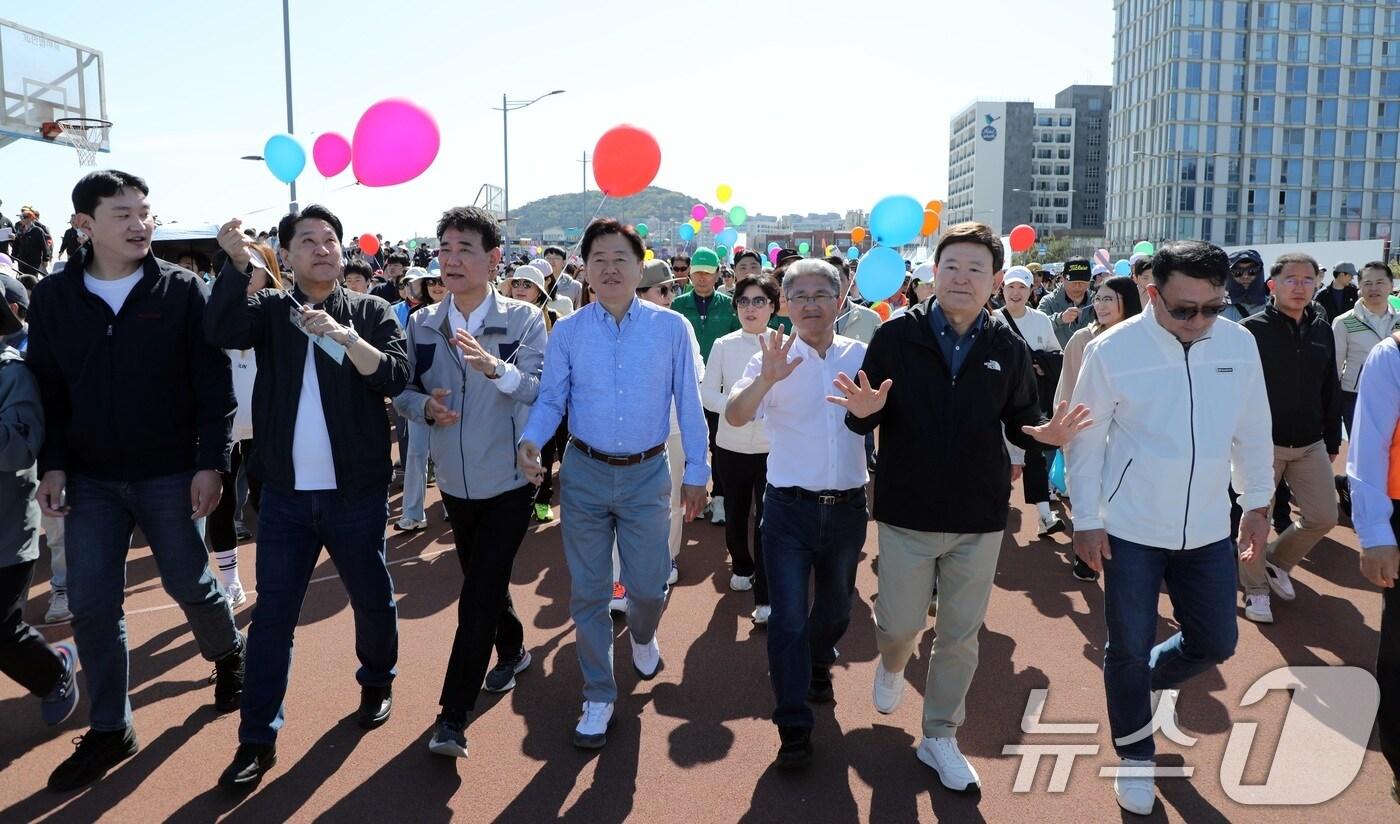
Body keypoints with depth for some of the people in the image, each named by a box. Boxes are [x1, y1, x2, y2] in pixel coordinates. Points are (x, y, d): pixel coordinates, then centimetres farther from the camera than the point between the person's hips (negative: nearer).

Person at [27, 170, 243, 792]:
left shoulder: (182, 291, -6)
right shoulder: (54, 297, 1)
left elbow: (214, 385, -7)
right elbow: (46, 389, 6)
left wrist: (211, 464, -12)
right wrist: (52, 466, -2)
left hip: (170, 474, -2)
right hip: (90, 480, 3)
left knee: (190, 583, 9)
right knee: (92, 604, 4)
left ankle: (228, 656, 39)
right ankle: (109, 730, 19)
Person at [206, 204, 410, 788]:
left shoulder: (371, 312, 1)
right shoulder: (270, 309, 4)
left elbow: (395, 378, -13)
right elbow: (219, 333, -16)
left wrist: (344, 336, -27)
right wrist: (239, 264, -27)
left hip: (356, 493, -1)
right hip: (285, 494, 1)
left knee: (372, 599, 13)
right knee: (272, 615, 4)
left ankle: (377, 682, 40)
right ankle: (258, 739, 14)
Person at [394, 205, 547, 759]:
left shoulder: (524, 320, -10)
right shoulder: (422, 325, 0)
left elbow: (541, 391, -21)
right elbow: (402, 391, 5)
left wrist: (496, 368, -39)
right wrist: (425, 406, -17)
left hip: (508, 481, -4)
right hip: (455, 480, 5)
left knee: (480, 593, -7)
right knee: (482, 582, 20)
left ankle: (453, 718, 0)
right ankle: (512, 651, 47)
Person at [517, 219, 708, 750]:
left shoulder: (671, 328, -3)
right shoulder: (567, 332, -1)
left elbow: (688, 403, -1)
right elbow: (550, 401, -2)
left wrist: (696, 472, -1)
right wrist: (530, 440, -22)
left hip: (647, 476, -1)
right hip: (584, 473, 1)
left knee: (647, 585, 6)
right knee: (587, 592, 8)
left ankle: (642, 636, 44)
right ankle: (598, 696, 25)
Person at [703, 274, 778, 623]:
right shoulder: (723, 345, 2)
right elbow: (707, 392, -1)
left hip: (772, 447, -3)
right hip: (731, 445, 3)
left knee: (768, 519, -6)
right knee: (736, 513, 17)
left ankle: (765, 597, 2)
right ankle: (741, 567, 43)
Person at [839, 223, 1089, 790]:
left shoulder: (1008, 349, -2)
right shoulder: (896, 336, -8)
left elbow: (1021, 421, 6)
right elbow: (863, 420, -4)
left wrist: (1045, 433, -17)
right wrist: (863, 412, -28)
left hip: (980, 519, 2)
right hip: (907, 513, -1)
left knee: (960, 637, 11)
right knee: (900, 624, 9)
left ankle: (940, 738, 31)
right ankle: (892, 665, 46)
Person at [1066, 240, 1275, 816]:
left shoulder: (1240, 344, -4)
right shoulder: (1113, 350, -14)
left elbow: (1250, 431, 9)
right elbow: (1086, 439, -7)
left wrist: (1257, 501, 13)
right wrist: (1086, 519, -5)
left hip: (1207, 530, 4)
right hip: (1132, 530, -3)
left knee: (1216, 642, 13)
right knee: (1128, 649, 7)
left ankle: (1158, 675, 46)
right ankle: (1135, 757, 30)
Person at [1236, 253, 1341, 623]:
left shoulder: (1322, 329, 6)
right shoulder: (1252, 329, -10)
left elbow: (1331, 390, 12)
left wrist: (1333, 440, 14)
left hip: (1310, 444, 5)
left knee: (1323, 516, 8)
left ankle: (1277, 562, 31)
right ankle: (1256, 587, 20)